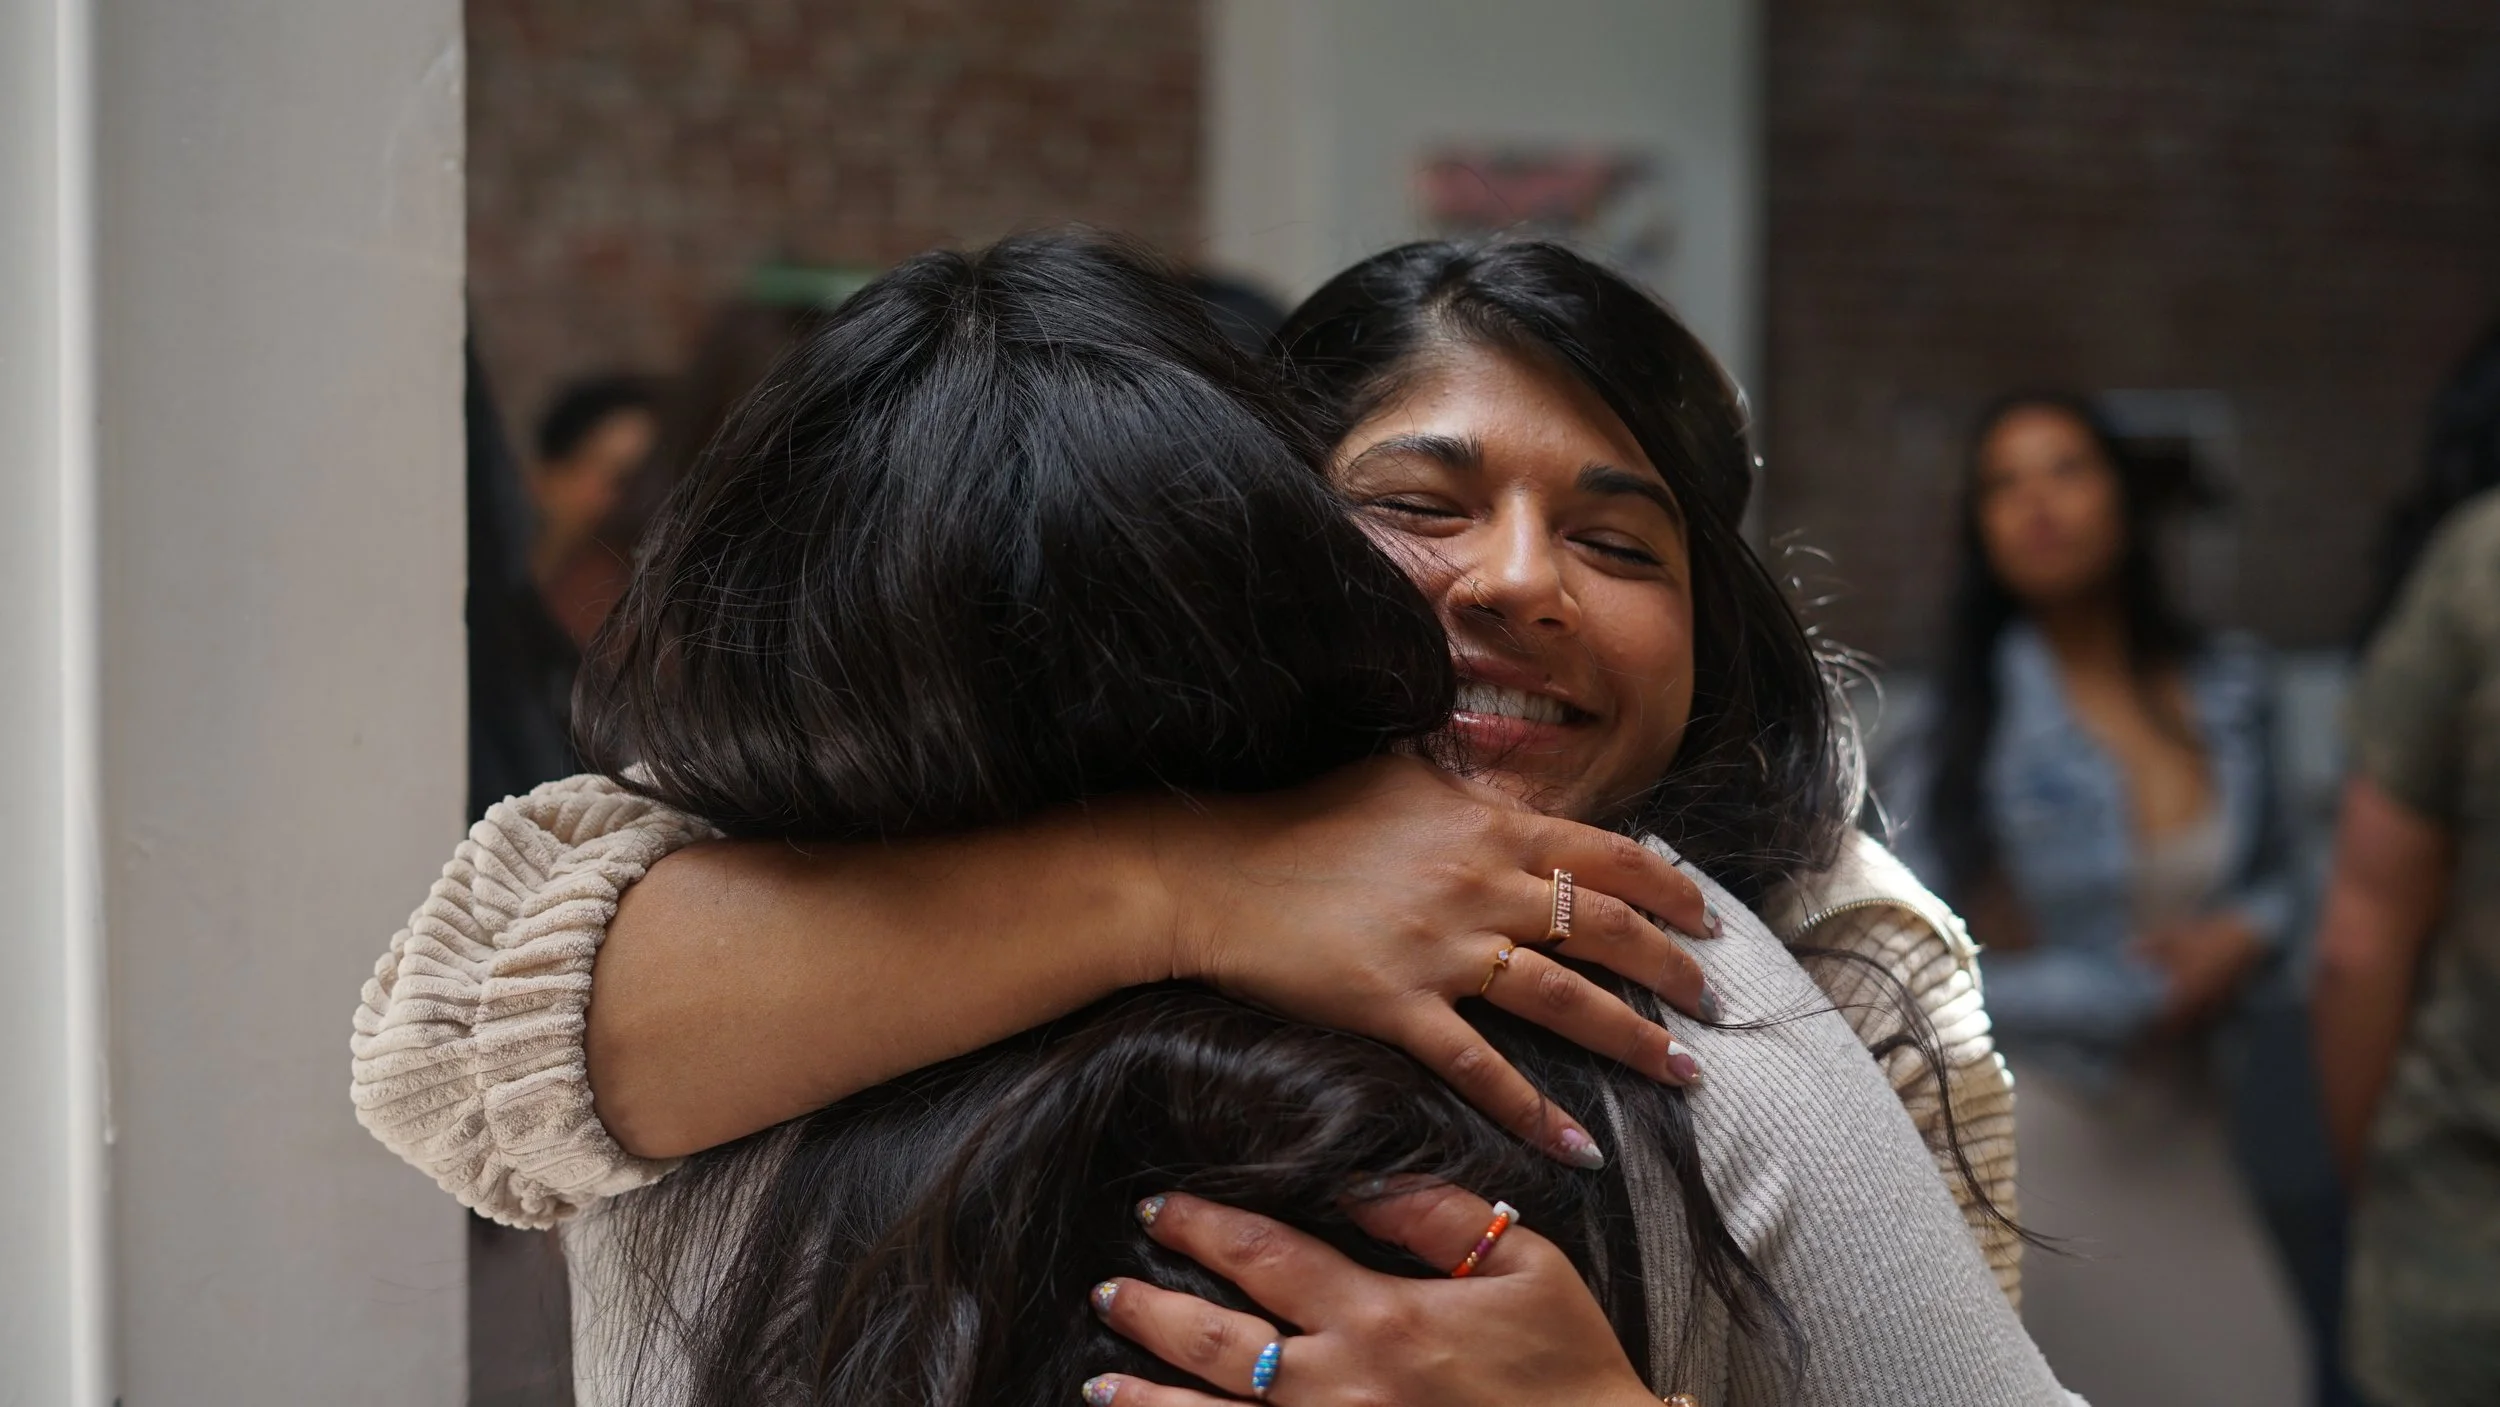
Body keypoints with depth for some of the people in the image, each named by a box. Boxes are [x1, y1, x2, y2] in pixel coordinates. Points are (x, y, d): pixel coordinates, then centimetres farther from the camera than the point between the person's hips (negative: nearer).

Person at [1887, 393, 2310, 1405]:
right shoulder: (1963, 722, -12)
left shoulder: (2229, 687, 0)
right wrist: (2138, 997, -13)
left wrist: (2244, 935, -9)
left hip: (2171, 1120, 4)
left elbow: (2269, 875, 15)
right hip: (2020, 1123, -4)